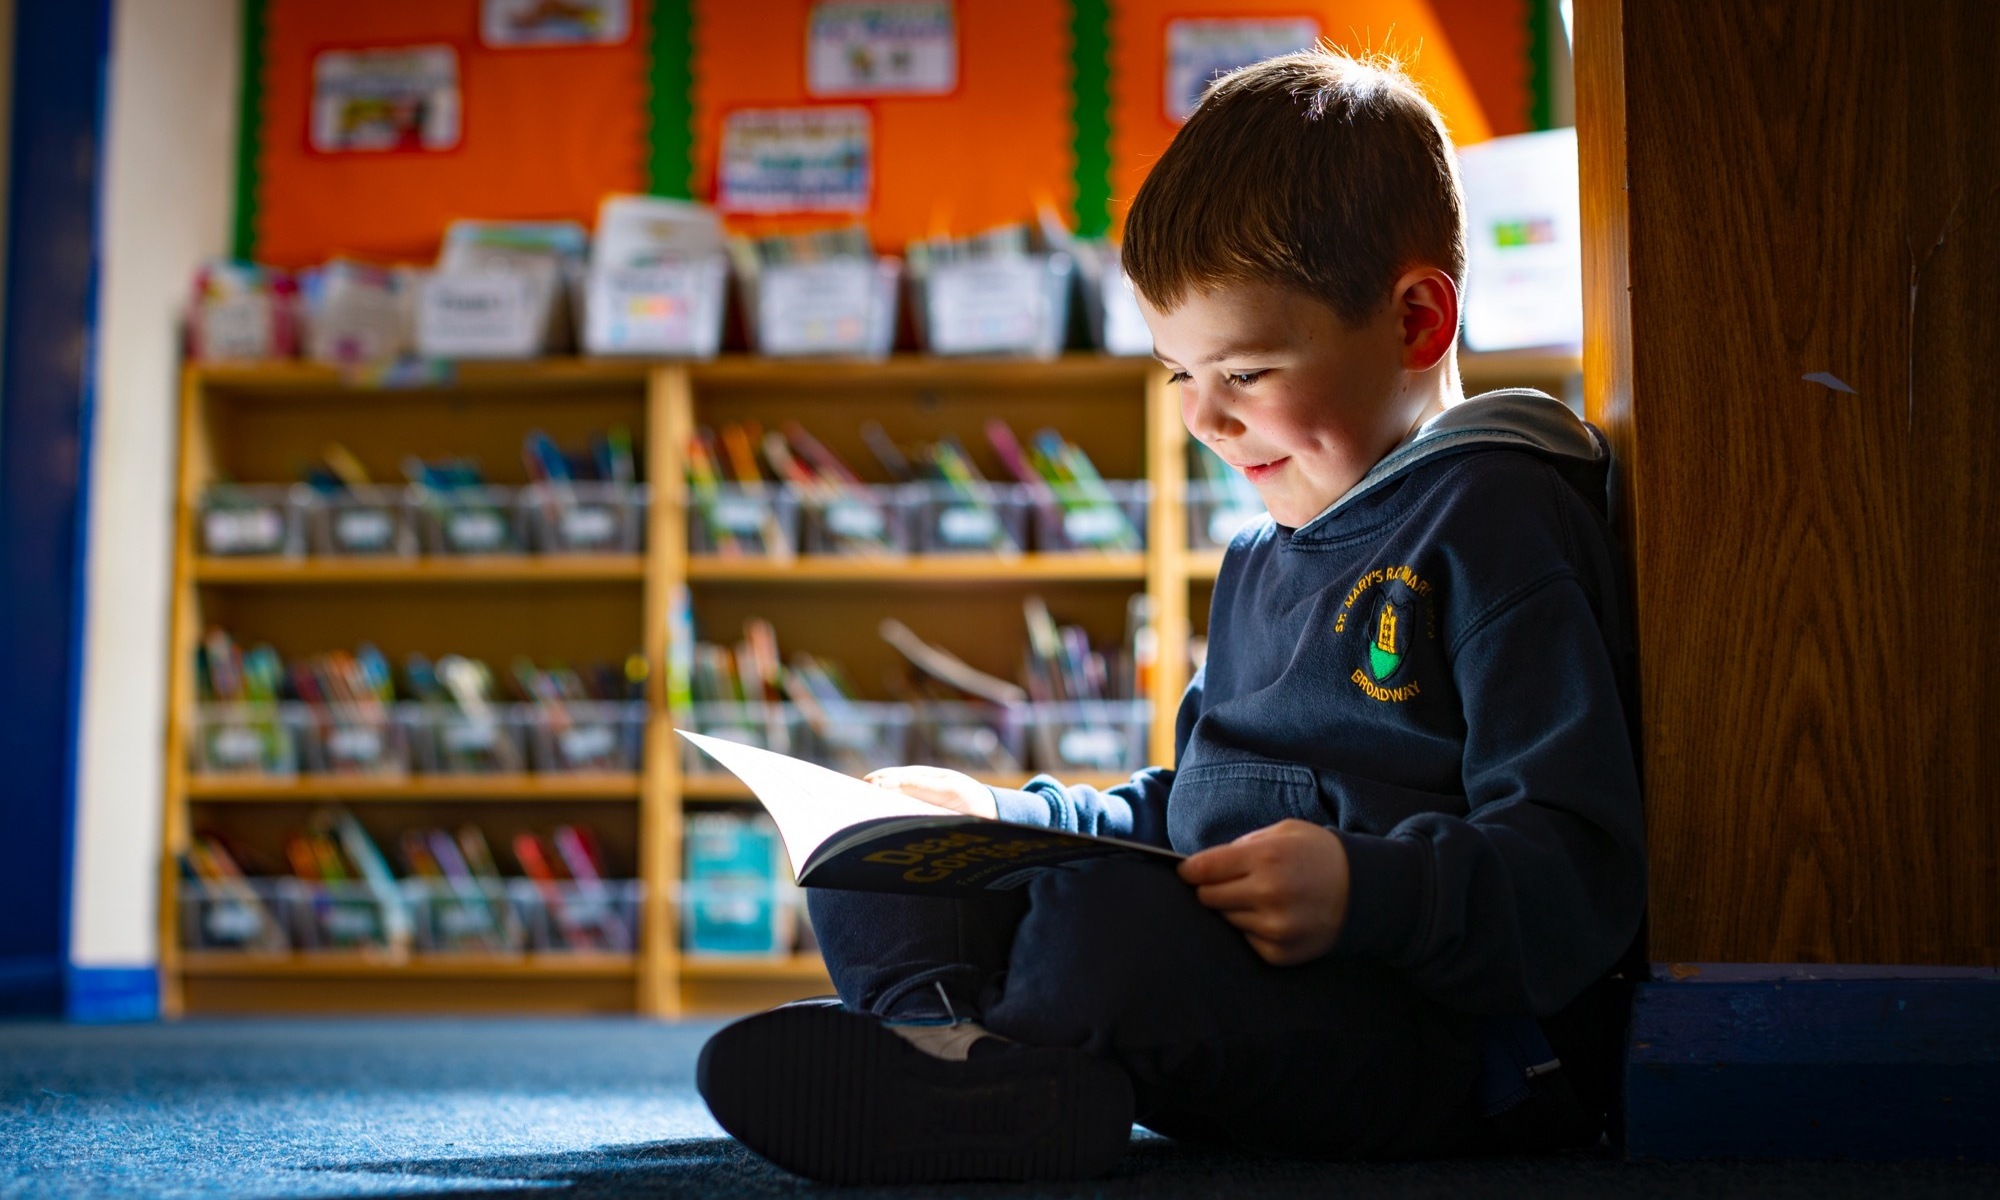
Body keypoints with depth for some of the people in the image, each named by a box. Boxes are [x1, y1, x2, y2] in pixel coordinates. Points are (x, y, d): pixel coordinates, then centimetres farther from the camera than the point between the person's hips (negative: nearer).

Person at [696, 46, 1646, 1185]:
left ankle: (986, 1068, -19)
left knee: (1110, 908, -41)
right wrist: (1009, 818, 21)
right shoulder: (1262, 565, 24)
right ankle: (957, 1034, -27)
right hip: (1237, 963, 10)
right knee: (875, 868, 1)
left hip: (1456, 1033, -10)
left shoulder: (1494, 524, -6)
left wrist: (1364, 890, -31)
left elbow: (1580, 875, -15)